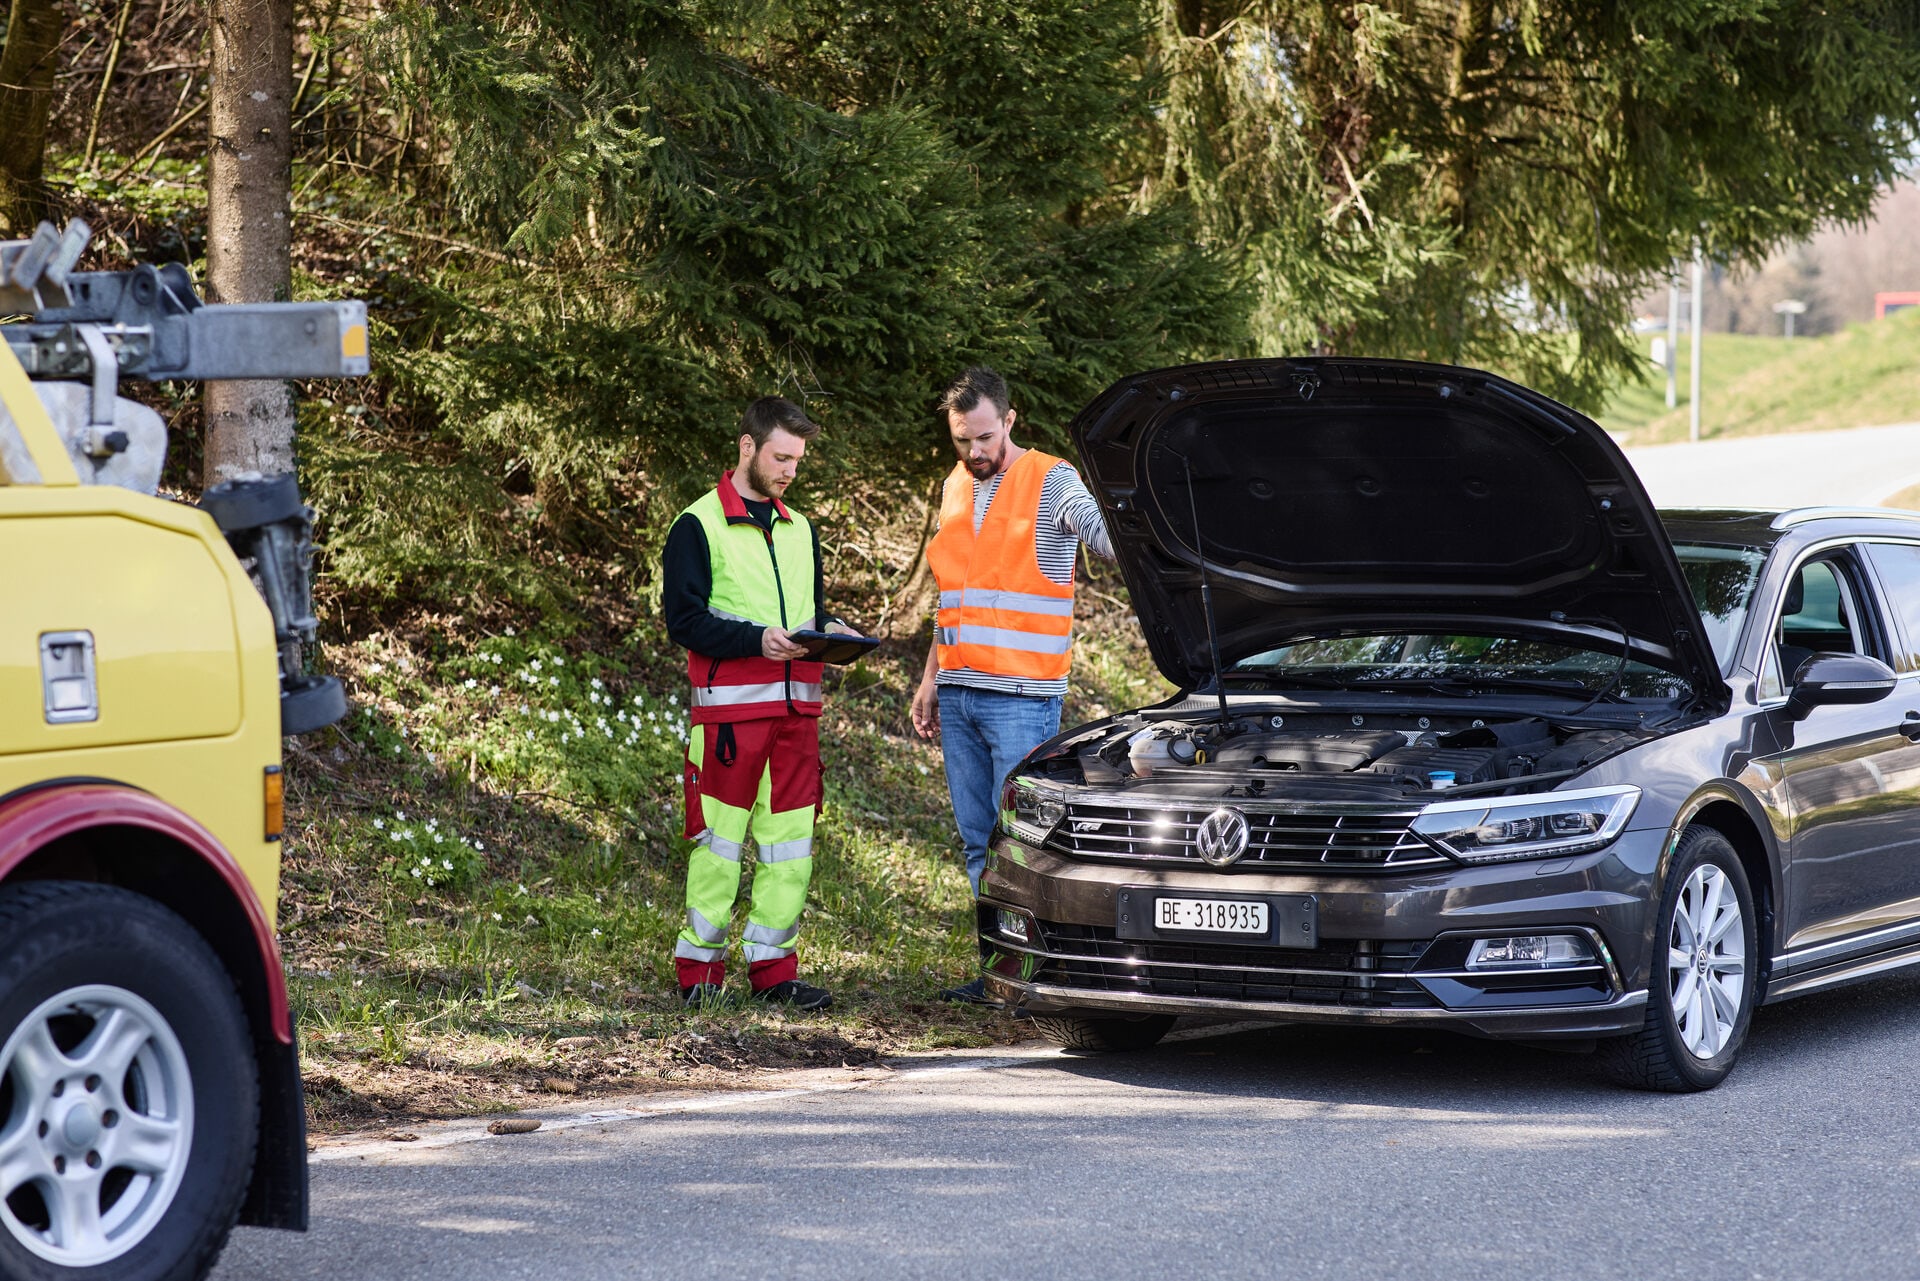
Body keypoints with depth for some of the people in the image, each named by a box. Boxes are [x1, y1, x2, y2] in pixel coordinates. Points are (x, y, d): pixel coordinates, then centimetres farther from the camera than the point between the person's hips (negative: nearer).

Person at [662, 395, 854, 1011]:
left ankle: (774, 967, 10)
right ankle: (699, 970, 4)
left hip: (796, 706, 6)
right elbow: (683, 619, -9)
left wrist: (829, 632, 1)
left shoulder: (800, 530, 19)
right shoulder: (699, 526, -2)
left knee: (791, 841, 4)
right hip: (730, 706, -6)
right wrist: (756, 639, -21)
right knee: (719, 841, -3)